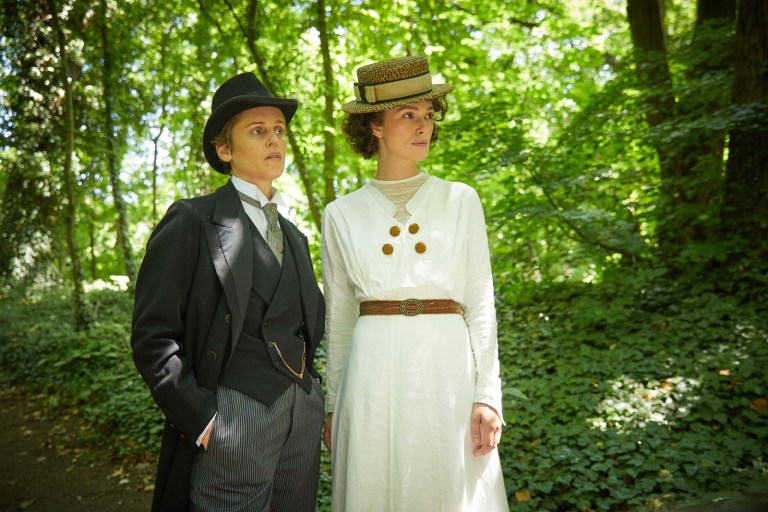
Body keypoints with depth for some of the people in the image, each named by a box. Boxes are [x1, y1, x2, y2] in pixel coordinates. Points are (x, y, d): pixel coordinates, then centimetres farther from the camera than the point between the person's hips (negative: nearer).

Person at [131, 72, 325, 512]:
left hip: (304, 415, 6)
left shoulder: (294, 236, 16)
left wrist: (310, 392, 11)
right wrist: (200, 419, -14)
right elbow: (153, 336, -9)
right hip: (234, 416, -6)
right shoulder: (193, 221, -4)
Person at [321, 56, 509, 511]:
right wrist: (333, 406, 11)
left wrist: (488, 395, -4)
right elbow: (339, 318, 10)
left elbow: (481, 304, 3)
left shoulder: (461, 201, 5)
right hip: (373, 377, 1)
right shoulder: (342, 215, 6)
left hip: (447, 372, 0)